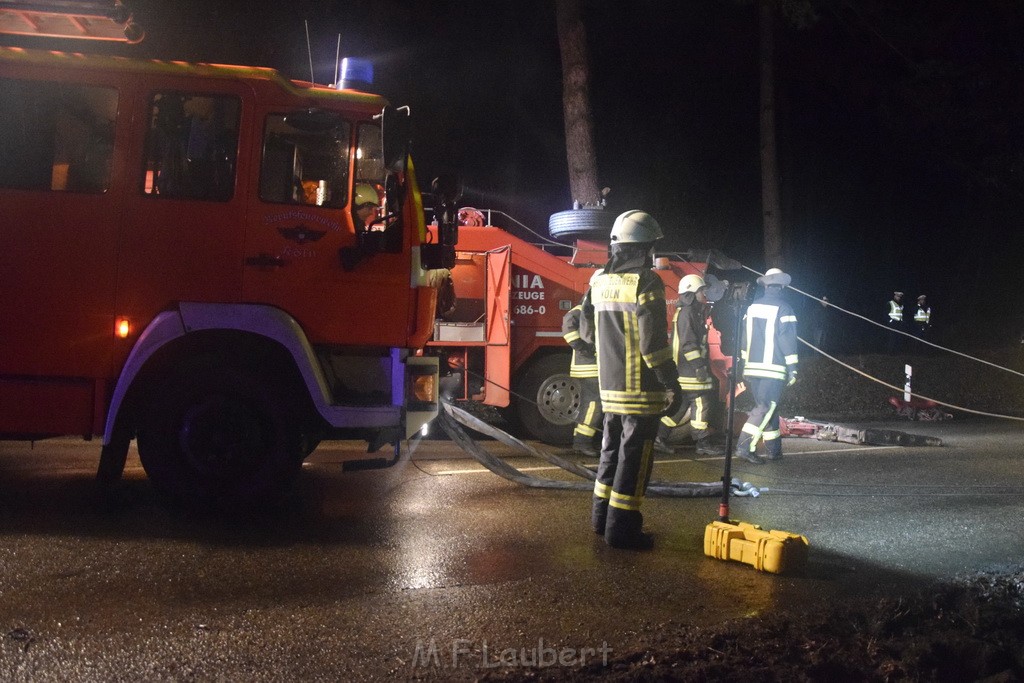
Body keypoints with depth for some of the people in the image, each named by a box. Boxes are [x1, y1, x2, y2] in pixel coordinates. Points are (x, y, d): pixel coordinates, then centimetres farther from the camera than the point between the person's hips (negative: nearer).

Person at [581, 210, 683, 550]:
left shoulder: (600, 281, 7)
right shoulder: (645, 283, -16)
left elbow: (589, 323, 17)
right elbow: (653, 343, -19)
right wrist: (672, 384, -14)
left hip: (609, 385, 8)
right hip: (641, 388, -7)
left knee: (612, 447, 18)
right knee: (634, 455, -1)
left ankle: (602, 514, 27)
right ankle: (621, 527, 2)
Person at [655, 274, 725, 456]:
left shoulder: (694, 311, 20)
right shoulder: (687, 312, -13)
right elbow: (688, 342, -20)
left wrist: (702, 364, 25)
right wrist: (699, 366, -23)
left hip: (687, 368, 11)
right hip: (689, 369, -11)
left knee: (681, 403, 11)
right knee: (701, 402, -7)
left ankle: (660, 438, 13)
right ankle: (703, 443, -2)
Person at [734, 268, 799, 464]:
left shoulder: (752, 307, 10)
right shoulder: (783, 309, -7)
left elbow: (743, 339, 14)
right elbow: (788, 341, -9)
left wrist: (743, 367, 21)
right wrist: (792, 369, -5)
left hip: (752, 368, 6)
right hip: (773, 368, -6)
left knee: (767, 408, 15)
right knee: (765, 408, -6)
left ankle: (773, 449, 21)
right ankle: (745, 446, -17)